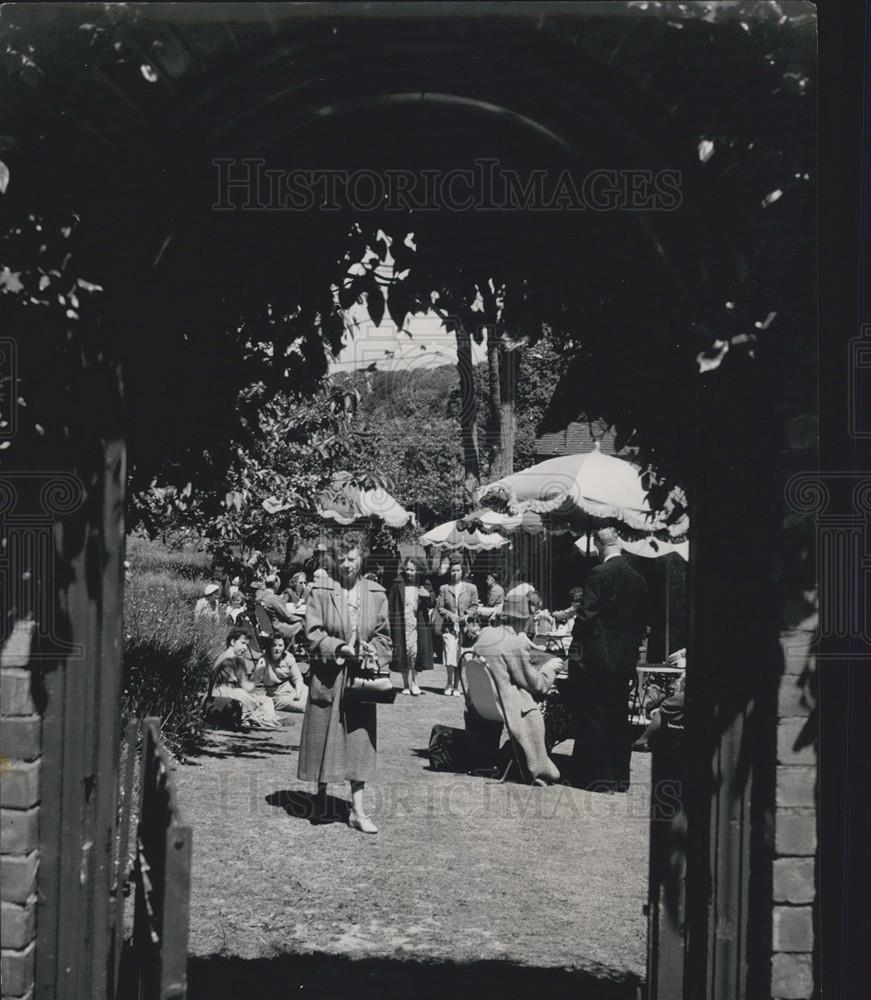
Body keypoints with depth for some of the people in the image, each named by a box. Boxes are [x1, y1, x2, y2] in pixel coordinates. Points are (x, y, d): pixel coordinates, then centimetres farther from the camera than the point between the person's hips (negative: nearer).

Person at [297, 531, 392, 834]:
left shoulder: (376, 593, 5)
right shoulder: (320, 591, -4)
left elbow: (383, 636, 9)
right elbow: (313, 634, -7)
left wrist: (371, 656, -9)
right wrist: (343, 648, -17)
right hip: (328, 675, -2)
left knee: (360, 741, 2)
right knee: (323, 740, 6)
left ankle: (357, 810, 8)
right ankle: (321, 804, 21)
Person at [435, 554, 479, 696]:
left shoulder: (471, 588, 8)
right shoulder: (444, 588, 8)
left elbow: (474, 606, 8)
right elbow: (439, 607, 7)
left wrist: (467, 616, -9)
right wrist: (449, 615, -10)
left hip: (464, 627, 1)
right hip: (449, 627, -1)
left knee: (459, 658, 4)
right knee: (450, 656, -12)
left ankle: (456, 686, 15)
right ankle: (449, 683, 5)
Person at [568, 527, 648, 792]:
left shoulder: (599, 574, -13)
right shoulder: (638, 579, 7)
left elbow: (586, 616, -16)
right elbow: (641, 620, 12)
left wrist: (575, 650, -7)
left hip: (597, 660, -7)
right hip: (625, 661, 7)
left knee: (593, 719, -1)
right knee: (619, 720, 14)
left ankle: (595, 780, 0)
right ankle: (619, 777, 20)